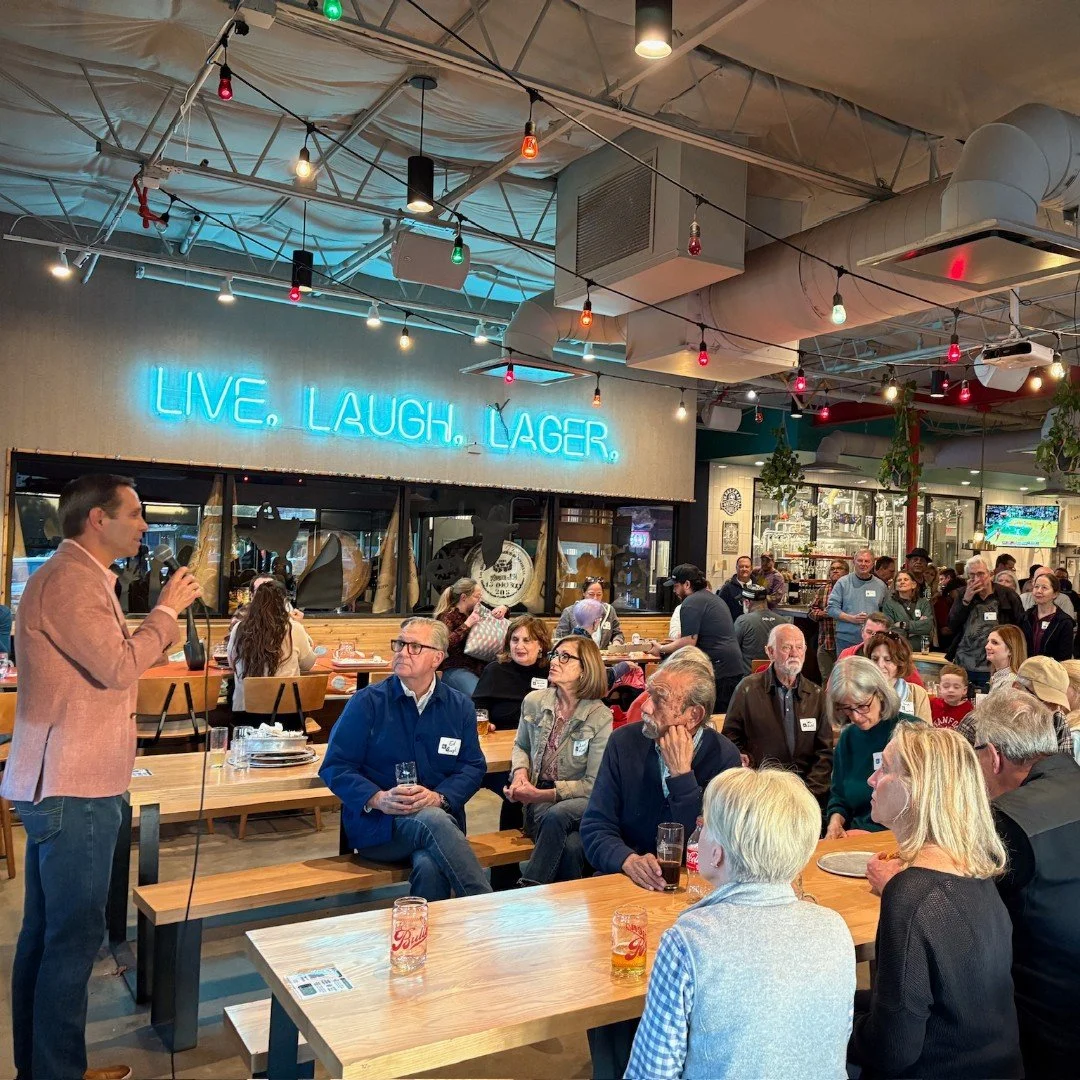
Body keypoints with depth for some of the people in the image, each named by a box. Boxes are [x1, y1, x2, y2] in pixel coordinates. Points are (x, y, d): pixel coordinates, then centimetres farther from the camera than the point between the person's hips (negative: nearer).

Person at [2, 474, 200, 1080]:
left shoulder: (83, 578, 17)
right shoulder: (69, 580, -17)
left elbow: (110, 666, 18)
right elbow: (120, 667, -23)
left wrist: (167, 617, 9)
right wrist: (167, 609, -11)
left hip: (60, 785, 11)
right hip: (74, 789, -11)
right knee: (76, 933, -1)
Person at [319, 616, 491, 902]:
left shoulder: (460, 707, 9)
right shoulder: (367, 703, 1)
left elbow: (473, 767, 7)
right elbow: (335, 766, -2)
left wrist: (438, 797, -14)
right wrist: (378, 799, -19)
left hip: (440, 813, 2)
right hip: (375, 825, -2)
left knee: (430, 867, -34)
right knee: (433, 821, -34)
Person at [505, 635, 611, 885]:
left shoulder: (600, 717, -8)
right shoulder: (534, 702, 4)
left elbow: (593, 784, -8)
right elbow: (521, 746, 24)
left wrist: (542, 794, -14)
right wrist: (520, 772, 1)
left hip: (581, 801, -1)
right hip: (540, 801, 2)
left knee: (556, 816, -38)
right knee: (570, 846, -33)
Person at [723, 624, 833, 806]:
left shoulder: (816, 695, 13)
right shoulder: (748, 689, 3)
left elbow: (825, 751, 11)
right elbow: (731, 740, 4)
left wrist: (810, 790, -5)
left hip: (806, 785, 4)